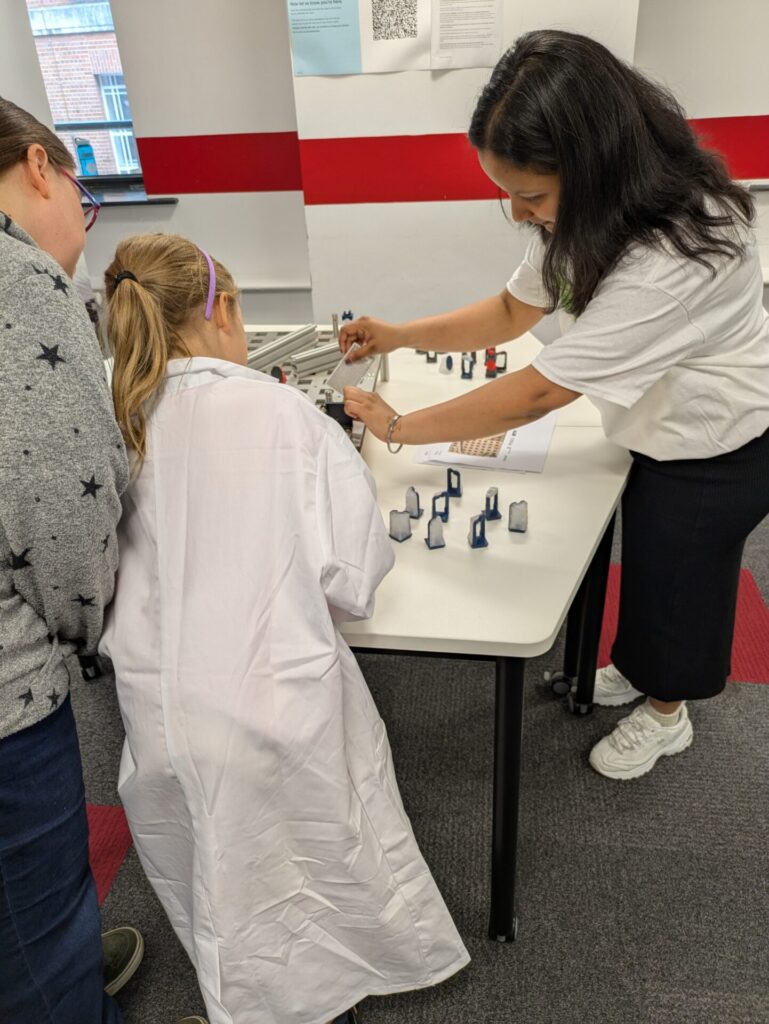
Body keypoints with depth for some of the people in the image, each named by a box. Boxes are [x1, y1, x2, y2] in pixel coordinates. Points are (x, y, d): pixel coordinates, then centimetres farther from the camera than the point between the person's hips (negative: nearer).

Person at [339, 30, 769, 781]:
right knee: (647, 557, 21)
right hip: (659, 424, 7)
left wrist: (398, 426, -27)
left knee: (678, 573, 11)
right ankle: (638, 668, 47)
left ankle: (665, 714, 38)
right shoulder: (591, 210, -12)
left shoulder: (671, 255, -40)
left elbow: (537, 392, -37)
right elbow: (513, 309, -2)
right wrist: (397, 336, -14)